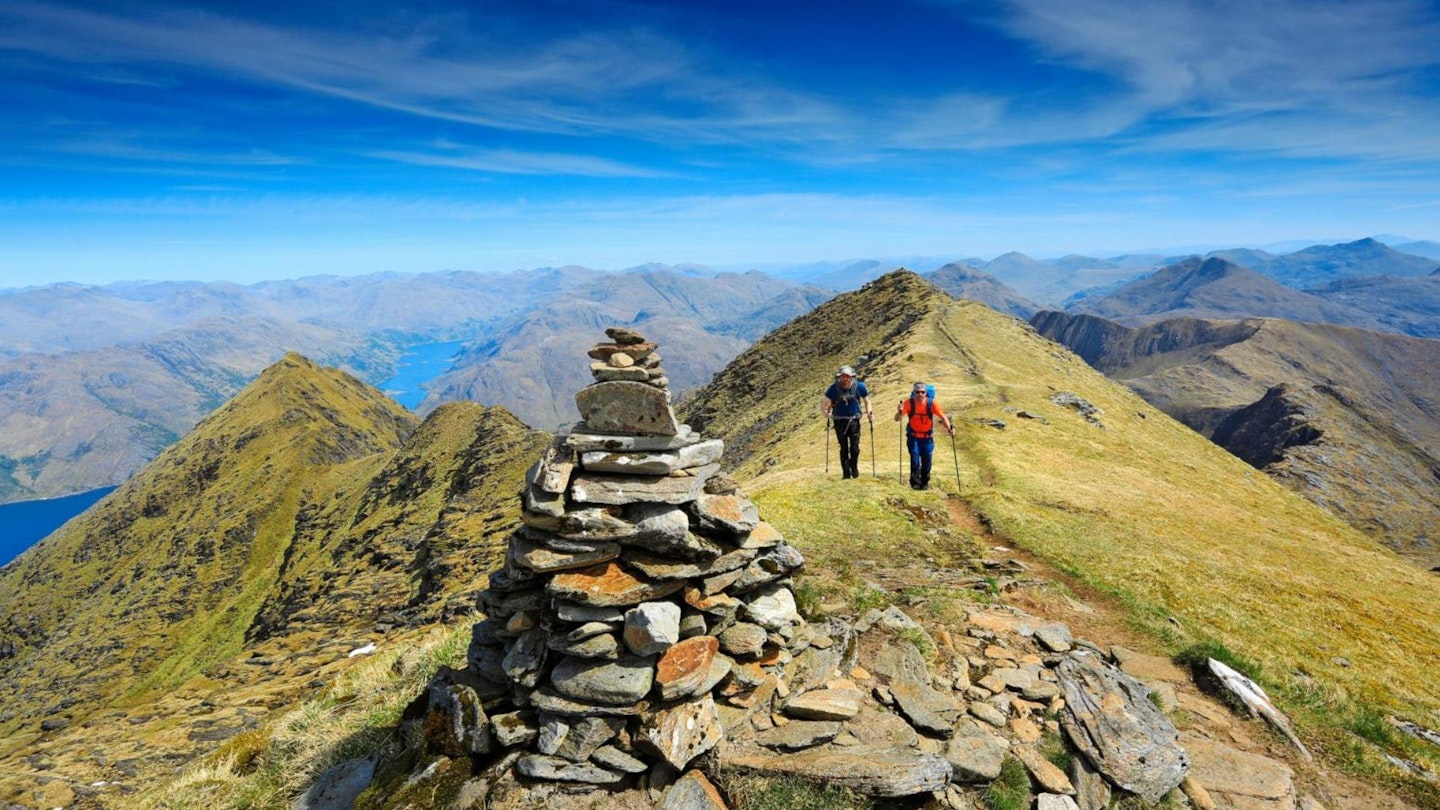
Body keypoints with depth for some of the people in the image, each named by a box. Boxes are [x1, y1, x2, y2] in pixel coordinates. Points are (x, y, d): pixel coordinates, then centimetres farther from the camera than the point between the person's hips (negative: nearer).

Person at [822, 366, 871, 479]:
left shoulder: (859, 387, -4)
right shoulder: (834, 389, -7)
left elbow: (866, 401, 10)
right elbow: (824, 404, -3)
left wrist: (869, 413, -6)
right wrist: (826, 412, -24)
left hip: (854, 420, 0)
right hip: (839, 421, 0)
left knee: (855, 447, -5)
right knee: (844, 448, 4)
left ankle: (854, 467, 22)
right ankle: (846, 472, 17)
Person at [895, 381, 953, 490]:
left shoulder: (932, 403, -14)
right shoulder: (909, 403, -15)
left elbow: (942, 417, -13)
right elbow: (897, 419, -19)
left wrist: (949, 428, -31)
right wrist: (900, 411, -41)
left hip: (927, 438, 1)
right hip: (913, 437, -1)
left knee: (926, 462, 5)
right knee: (915, 460, -11)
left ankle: (925, 483, 26)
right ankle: (915, 483, 5)